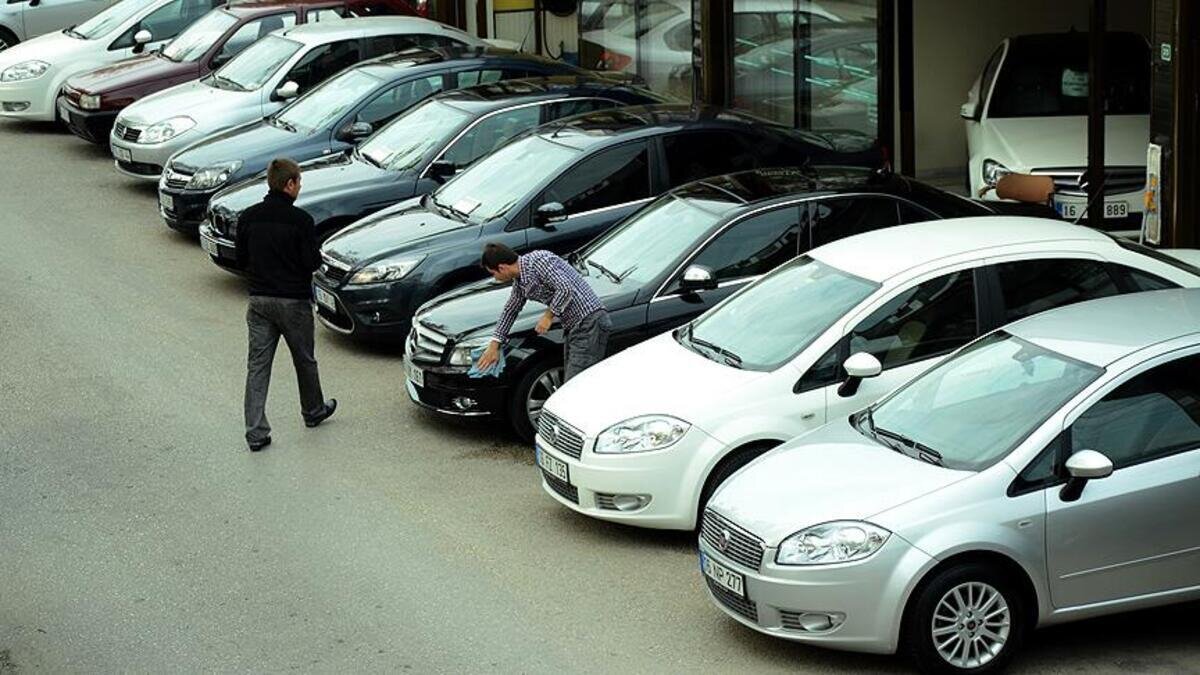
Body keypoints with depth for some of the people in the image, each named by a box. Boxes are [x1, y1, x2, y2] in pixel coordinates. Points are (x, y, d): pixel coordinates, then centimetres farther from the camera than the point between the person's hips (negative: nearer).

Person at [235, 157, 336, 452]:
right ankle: (314, 411, 38)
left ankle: (256, 432, -3)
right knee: (304, 360, 18)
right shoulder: (300, 220, -15)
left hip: (259, 299, 3)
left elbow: (241, 260, 5)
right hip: (294, 301, -3)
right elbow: (312, 262, -14)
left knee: (257, 365, 3)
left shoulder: (248, 217, -1)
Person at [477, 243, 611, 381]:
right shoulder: (520, 282, 16)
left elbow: (565, 289, -23)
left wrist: (548, 316, -11)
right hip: (573, 328, 10)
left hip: (589, 321, -10)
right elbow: (510, 310, 30)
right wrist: (494, 345, 33)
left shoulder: (538, 260, -15)